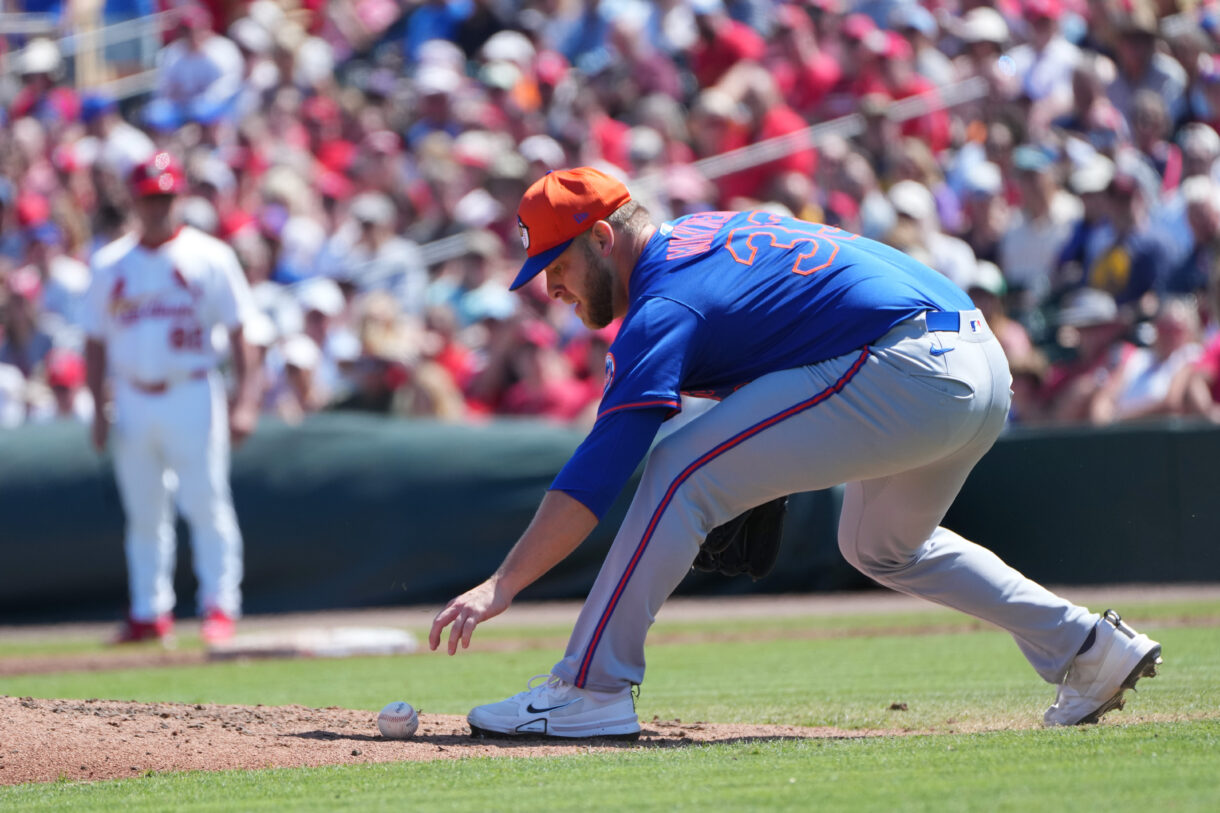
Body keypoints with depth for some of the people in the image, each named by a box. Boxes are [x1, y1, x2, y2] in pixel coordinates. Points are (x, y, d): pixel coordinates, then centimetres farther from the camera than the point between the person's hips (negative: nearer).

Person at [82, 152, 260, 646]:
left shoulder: (208, 257, 1)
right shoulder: (110, 264, 10)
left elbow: (238, 332, -2)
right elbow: (96, 342, 13)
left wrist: (244, 401, -11)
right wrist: (99, 409, 4)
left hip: (192, 397, -3)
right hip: (132, 400, 3)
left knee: (207, 505, -7)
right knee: (143, 513, 6)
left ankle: (220, 606, -3)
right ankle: (150, 613, 12)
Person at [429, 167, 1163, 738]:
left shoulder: (663, 309, -8)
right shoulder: (702, 231, 20)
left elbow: (599, 469, -15)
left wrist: (501, 586, -17)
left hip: (907, 372, -10)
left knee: (681, 474, -9)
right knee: (882, 546, 32)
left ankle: (592, 689, -11)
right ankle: (1088, 649, 28)